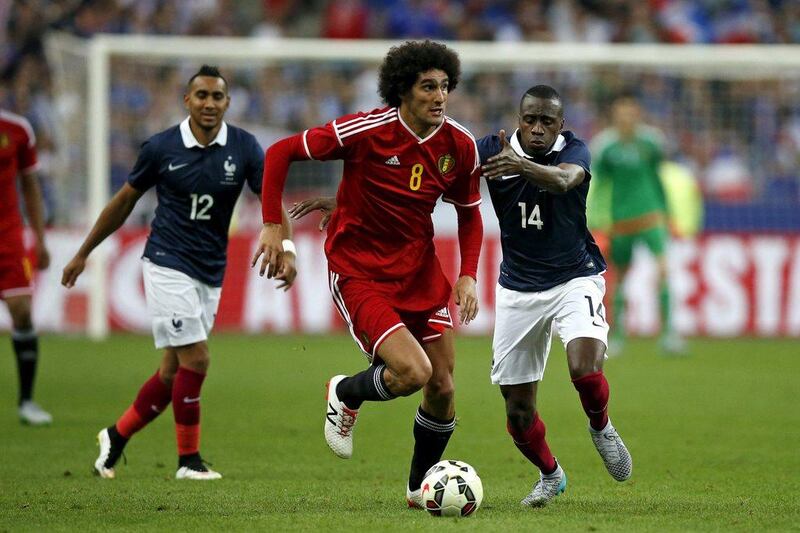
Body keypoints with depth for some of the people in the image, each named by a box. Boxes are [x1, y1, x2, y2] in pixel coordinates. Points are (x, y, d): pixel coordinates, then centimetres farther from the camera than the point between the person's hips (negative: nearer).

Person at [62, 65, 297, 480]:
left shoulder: (244, 147, -2)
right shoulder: (161, 147, -6)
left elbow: (270, 199, -6)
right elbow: (125, 200, 6)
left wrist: (286, 248, -25)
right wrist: (83, 253, 13)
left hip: (211, 273, 4)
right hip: (168, 265, -4)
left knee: (174, 371, 7)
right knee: (195, 358, -14)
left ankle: (116, 437, 25)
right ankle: (188, 459, -1)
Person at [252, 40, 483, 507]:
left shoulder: (459, 146, -5)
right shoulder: (366, 131, -20)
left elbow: (469, 213, 12)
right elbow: (280, 153, -11)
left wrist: (468, 276, 0)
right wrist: (273, 226, -15)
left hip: (420, 269, 5)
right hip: (358, 272, -5)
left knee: (442, 389, 3)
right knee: (414, 372, -22)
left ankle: (420, 487, 27)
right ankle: (346, 395, 12)